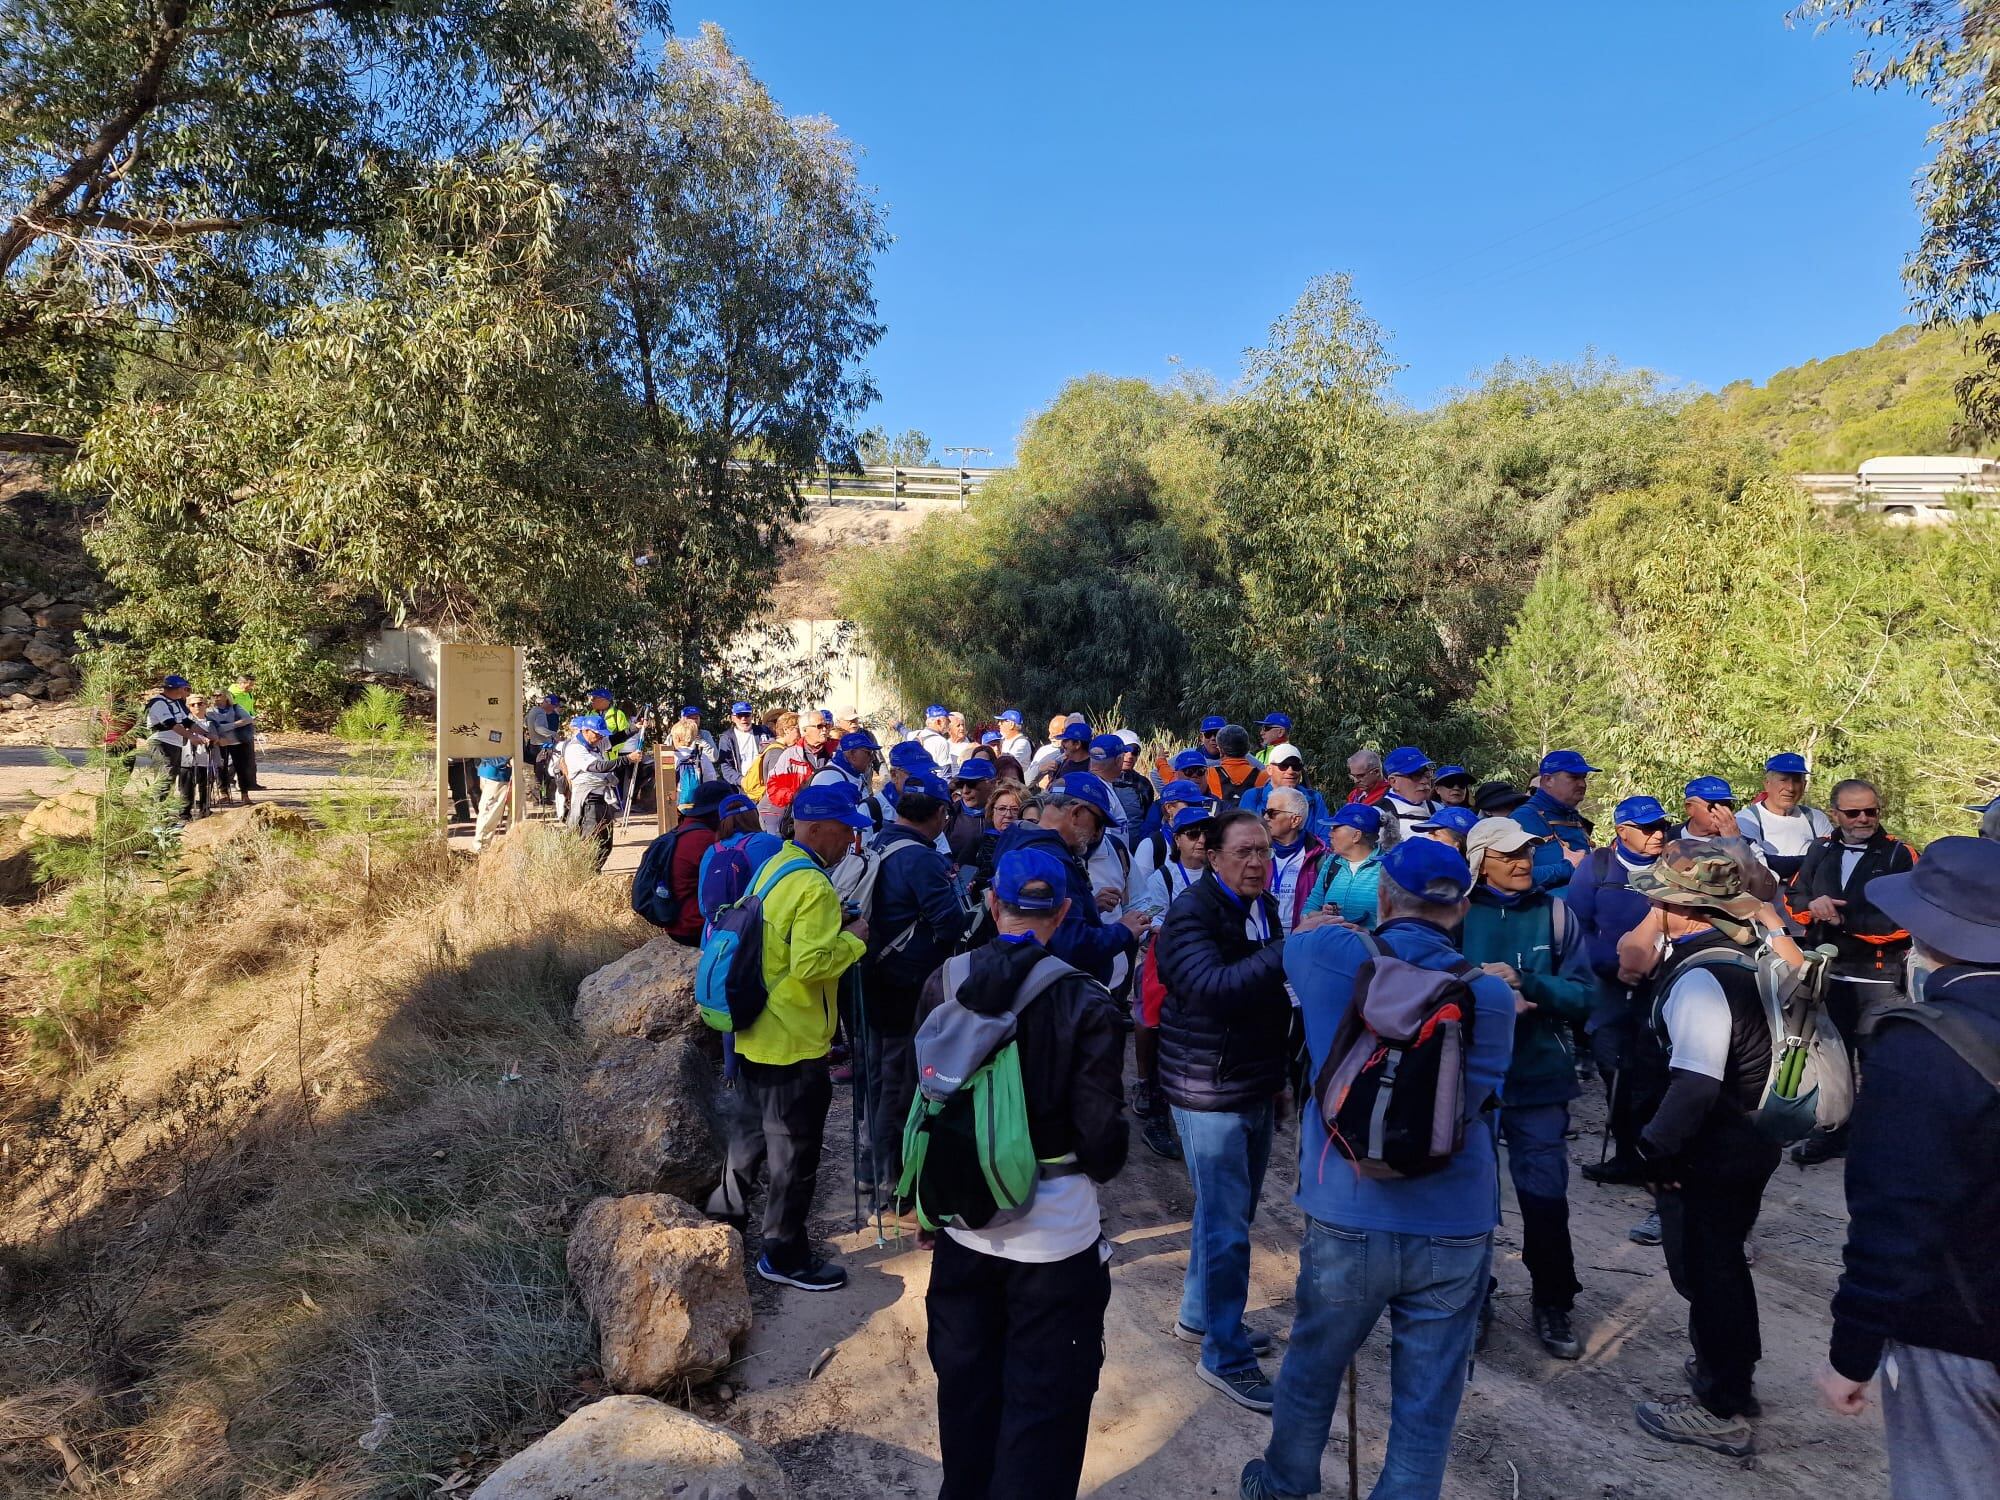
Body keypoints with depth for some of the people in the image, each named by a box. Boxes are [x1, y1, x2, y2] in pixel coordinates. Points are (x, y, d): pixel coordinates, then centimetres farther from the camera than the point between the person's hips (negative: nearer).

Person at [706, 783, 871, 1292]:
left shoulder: (774, 867, 8)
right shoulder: (813, 888, -23)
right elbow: (811, 964, -29)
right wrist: (853, 938, -16)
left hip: (755, 1035, 9)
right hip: (793, 1045, -9)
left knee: (752, 1129, 26)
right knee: (794, 1152, 6)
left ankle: (727, 1209, 42)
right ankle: (784, 1254, 19)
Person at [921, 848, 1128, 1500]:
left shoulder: (943, 983, -8)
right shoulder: (1084, 1002, -18)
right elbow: (1100, 1129, -15)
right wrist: (1100, 1166, 8)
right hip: (1054, 1226, -4)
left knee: (966, 1384, 24)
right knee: (1042, 1399, 12)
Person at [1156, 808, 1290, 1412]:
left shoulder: (1263, 907, 7)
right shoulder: (1192, 913, -19)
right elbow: (1212, 988, -36)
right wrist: (1292, 949, -40)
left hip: (1254, 1085, 8)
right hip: (1209, 1090, -8)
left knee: (1227, 1211, 21)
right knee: (1227, 1226, 1)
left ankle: (1198, 1313, 40)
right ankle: (1225, 1356, 17)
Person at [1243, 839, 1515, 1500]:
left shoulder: (1329, 955, -8)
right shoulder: (1489, 995, -9)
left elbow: (1293, 942, 14)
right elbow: (1477, 1098, -3)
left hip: (1347, 1219, 1)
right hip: (1456, 1228, 0)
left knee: (1312, 1366, 23)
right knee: (1428, 1400, 15)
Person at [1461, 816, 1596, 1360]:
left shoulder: (1552, 912, -1)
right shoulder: (1459, 914, -4)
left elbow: (1583, 995, -5)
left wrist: (1526, 982, -19)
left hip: (1538, 1079, 0)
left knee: (1546, 1198, 4)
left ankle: (1552, 1304, 27)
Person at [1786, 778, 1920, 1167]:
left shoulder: (1900, 855, -7)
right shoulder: (1821, 851, 9)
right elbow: (1794, 898, 10)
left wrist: (1846, 920, -19)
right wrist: (1813, 906, -11)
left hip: (1879, 978, -5)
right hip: (1828, 974, 5)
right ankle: (1832, 1132, 30)